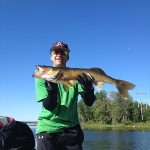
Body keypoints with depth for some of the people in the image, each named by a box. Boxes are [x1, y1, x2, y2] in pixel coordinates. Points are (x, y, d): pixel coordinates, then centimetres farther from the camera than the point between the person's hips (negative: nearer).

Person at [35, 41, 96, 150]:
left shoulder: (76, 75, 0)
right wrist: (52, 90, -29)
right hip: (48, 128, -1)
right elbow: (48, 107, -10)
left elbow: (89, 103, -7)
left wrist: (88, 88, -28)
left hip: (71, 129, 2)